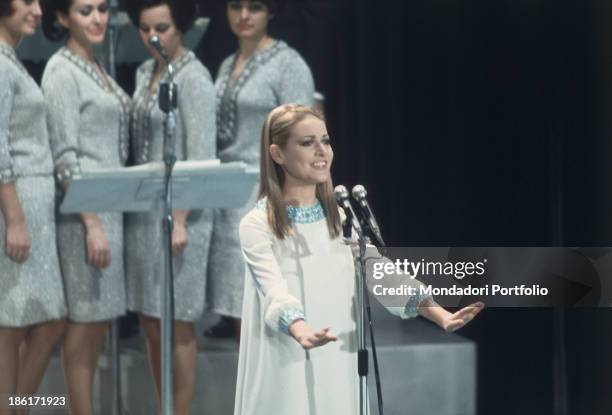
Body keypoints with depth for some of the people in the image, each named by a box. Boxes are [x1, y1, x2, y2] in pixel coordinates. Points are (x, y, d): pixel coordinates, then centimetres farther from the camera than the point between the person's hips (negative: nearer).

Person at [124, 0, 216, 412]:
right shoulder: (146, 72, 12)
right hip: (142, 209, 8)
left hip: (178, 210, -8)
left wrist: (180, 221, -20)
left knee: (178, 324, -2)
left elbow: (201, 158, -16)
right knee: (151, 323, 11)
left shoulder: (194, 78, -11)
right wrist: (131, 203, 13)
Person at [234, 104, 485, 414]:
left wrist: (439, 314, -18)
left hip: (336, 374, 5)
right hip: (283, 377, -5)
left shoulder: (340, 219, 10)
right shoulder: (257, 225, -7)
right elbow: (275, 293, -22)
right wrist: (302, 332, -44)